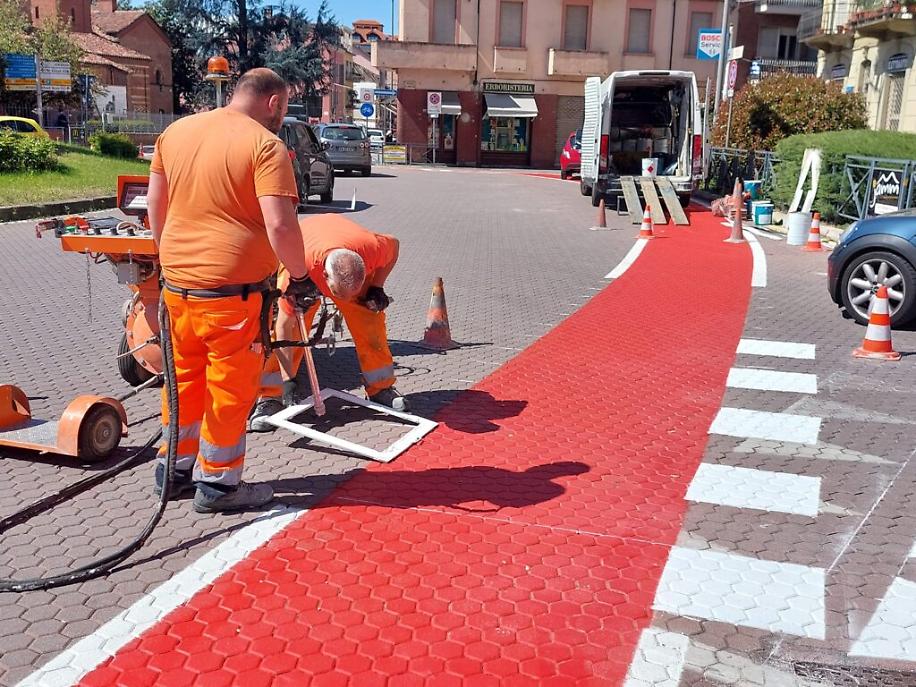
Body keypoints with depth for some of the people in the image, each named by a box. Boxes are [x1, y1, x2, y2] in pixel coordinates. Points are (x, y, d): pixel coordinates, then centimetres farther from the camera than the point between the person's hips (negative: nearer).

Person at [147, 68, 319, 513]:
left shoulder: (176, 132, 10)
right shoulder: (265, 145, -11)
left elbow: (155, 204, 15)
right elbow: (280, 224, -20)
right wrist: (300, 277, -8)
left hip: (177, 280, 7)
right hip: (232, 287, -7)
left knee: (184, 377, 20)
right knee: (230, 387, 6)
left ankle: (175, 468, 32)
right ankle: (217, 484, 17)